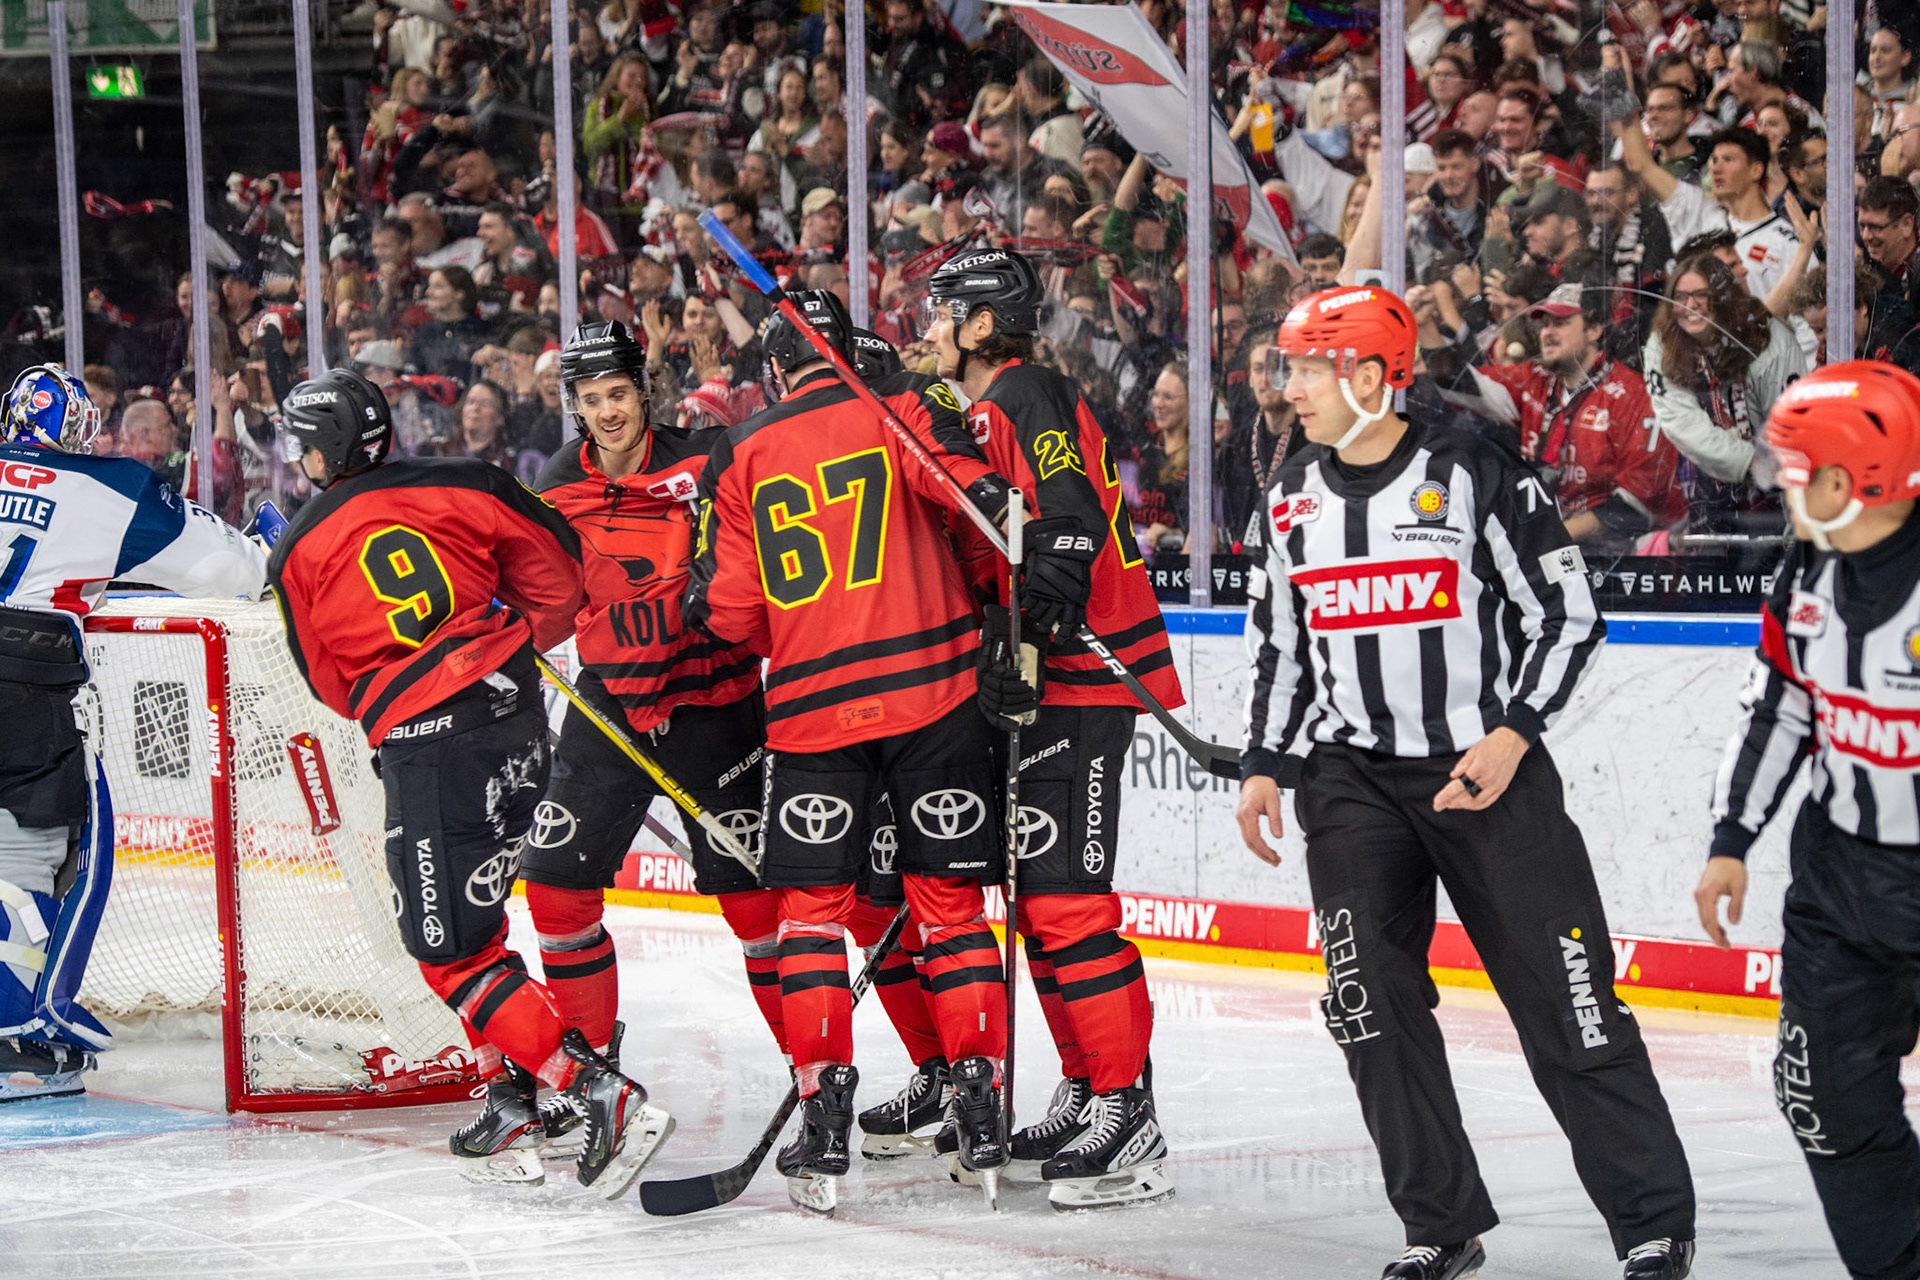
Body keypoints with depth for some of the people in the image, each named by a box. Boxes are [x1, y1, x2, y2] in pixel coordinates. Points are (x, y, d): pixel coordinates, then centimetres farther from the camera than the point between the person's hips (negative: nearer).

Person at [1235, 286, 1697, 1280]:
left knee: (1565, 1001, -6)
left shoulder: (1476, 477, -9)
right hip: (1351, 777, 5)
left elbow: (1568, 616, -6)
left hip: (1489, 768, -5)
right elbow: (1277, 638, 19)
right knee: (1370, 1000, -4)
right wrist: (1264, 766, 12)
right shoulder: (1293, 496, 8)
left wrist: (1513, 735, -16)